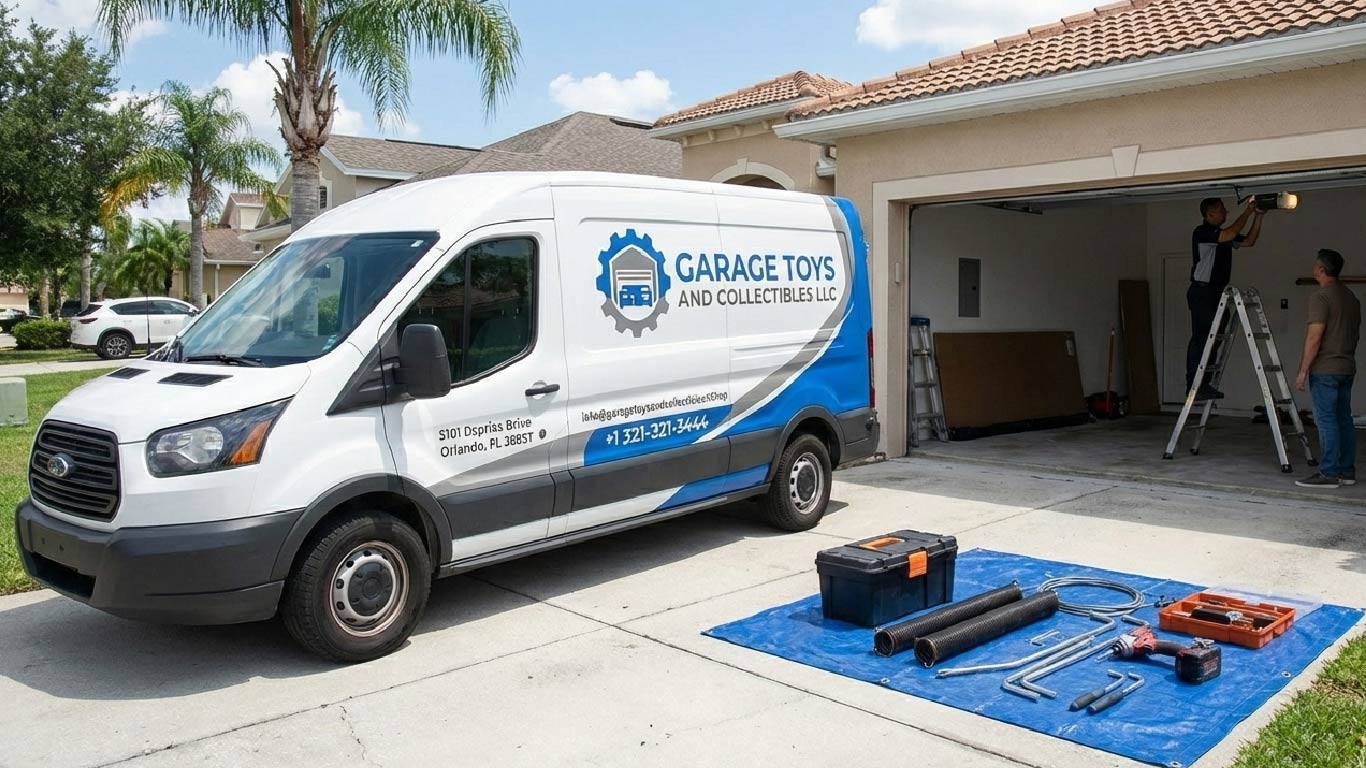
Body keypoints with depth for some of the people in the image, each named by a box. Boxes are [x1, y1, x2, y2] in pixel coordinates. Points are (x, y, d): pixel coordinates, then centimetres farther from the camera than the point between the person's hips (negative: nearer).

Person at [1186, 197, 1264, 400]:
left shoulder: (1223, 235, 17)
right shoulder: (1201, 232, -10)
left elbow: (1249, 241, 19)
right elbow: (1230, 234, -22)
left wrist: (1258, 216, 10)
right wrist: (1248, 211, -13)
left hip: (1216, 292, 9)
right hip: (1201, 291, -9)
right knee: (1200, 339, -11)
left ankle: (1204, 385, 11)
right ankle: (1193, 386, -11)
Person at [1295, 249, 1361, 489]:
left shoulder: (1321, 296, -12)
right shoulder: (1352, 297, 14)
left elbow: (1314, 337, -17)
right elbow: (1356, 334, 20)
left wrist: (1303, 371, -14)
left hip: (1324, 370, -8)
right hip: (1347, 369, 8)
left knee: (1326, 420, -7)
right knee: (1344, 419, 11)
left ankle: (1328, 473, -6)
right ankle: (1347, 471, 16)